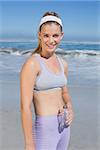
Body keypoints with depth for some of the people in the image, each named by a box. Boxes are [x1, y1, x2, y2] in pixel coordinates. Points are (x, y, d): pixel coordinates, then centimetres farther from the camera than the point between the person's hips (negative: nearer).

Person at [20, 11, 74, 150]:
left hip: (65, 126, 7)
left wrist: (70, 108, -3)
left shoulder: (63, 64, 4)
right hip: (45, 129, -7)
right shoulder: (32, 64, -16)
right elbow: (25, 106, -18)